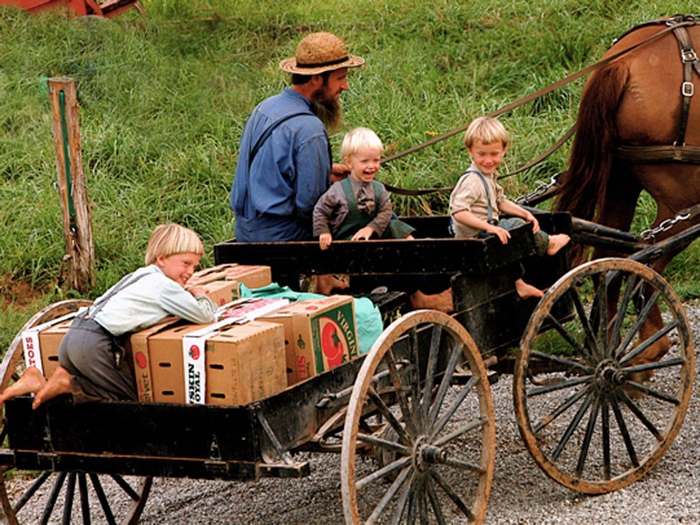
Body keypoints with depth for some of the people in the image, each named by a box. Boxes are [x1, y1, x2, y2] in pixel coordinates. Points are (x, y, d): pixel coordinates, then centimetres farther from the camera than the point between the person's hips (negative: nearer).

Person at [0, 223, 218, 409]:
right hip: (95, 343, -9)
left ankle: (40, 381, 6)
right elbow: (205, 316, -3)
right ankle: (67, 384, -6)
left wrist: (186, 295, 24)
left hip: (73, 335, 9)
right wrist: (201, 296, 17)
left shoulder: (141, 276, 23)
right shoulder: (165, 285, -3)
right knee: (133, 396, 3)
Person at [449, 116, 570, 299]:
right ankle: (547, 243, 14)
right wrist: (489, 227, -37)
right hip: (474, 236, -10)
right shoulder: (472, 181, -25)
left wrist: (525, 214, 5)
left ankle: (518, 283, 29)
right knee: (516, 226, -11)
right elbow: (458, 211, -34)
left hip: (487, 231, 10)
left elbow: (500, 202, 19)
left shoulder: (489, 175, 8)